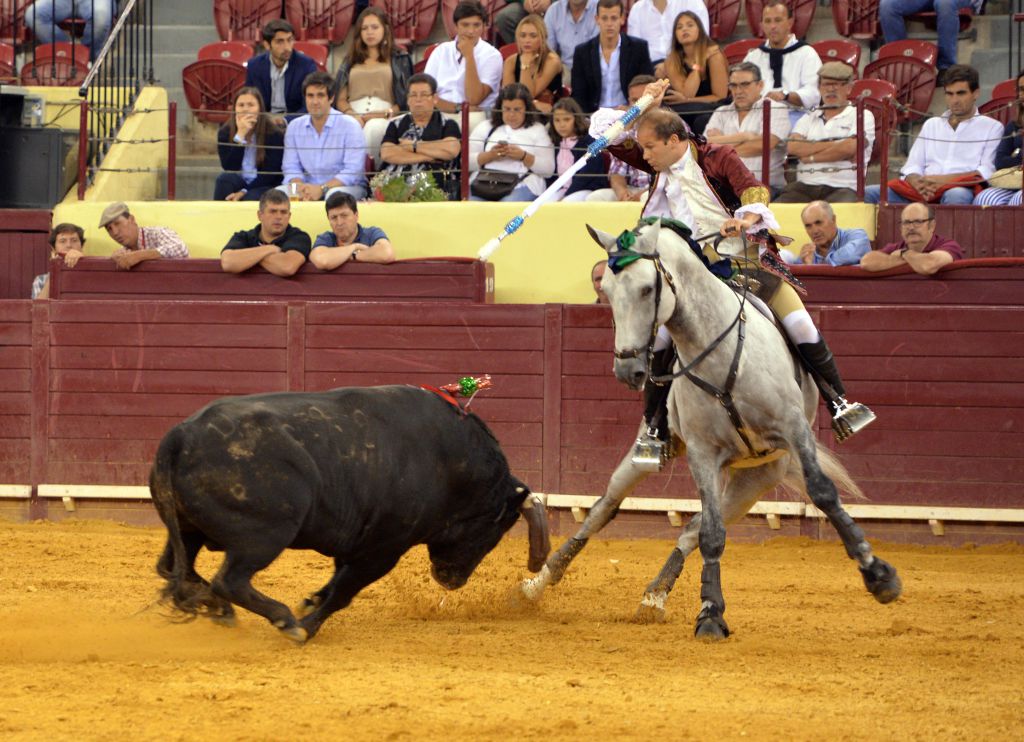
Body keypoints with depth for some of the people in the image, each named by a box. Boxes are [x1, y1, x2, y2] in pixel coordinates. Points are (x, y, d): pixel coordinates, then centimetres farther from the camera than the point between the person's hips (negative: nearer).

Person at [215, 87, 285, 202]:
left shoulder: (274, 133, -7)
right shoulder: (225, 132, 0)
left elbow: (270, 173, -11)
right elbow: (230, 169, -12)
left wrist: (244, 192, -22)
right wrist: (240, 135, -19)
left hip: (265, 186, -3)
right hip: (238, 183, 3)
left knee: (251, 198, -35)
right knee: (224, 179, -29)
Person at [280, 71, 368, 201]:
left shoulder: (349, 125, -7)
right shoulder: (294, 127, 9)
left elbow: (353, 172, -15)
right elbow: (291, 168, 8)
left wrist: (322, 188, -26)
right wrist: (300, 187, -16)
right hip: (309, 187, 3)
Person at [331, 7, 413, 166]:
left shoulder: (399, 60, 19)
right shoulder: (350, 62, 27)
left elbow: (406, 100, 7)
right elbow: (340, 99, 14)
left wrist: (386, 113, -12)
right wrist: (353, 115, -9)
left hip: (385, 117, -2)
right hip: (353, 115, 2)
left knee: (374, 128, -40)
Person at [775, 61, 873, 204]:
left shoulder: (862, 116, 12)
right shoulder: (808, 118, 24)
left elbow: (849, 149, -6)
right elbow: (792, 147, 4)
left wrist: (811, 157, 2)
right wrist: (832, 145, -3)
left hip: (842, 188, -3)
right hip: (805, 186, 3)